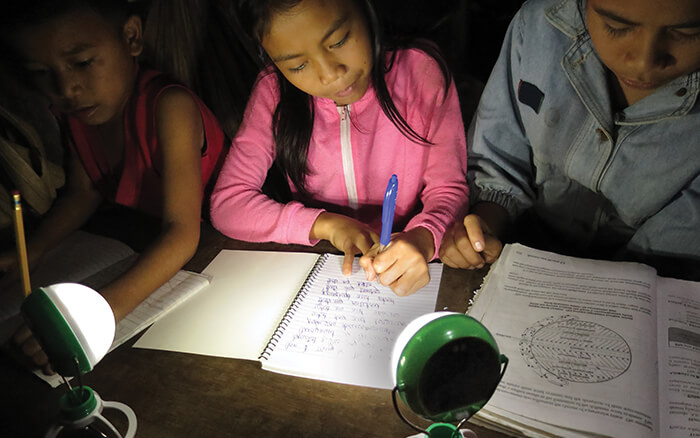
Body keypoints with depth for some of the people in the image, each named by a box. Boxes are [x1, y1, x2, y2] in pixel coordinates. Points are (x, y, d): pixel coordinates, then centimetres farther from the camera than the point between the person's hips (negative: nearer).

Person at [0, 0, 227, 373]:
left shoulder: (168, 106, -31)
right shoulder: (72, 110, -7)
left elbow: (183, 233, -39)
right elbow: (82, 192, 6)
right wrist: (30, 250, -12)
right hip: (147, 251, 7)